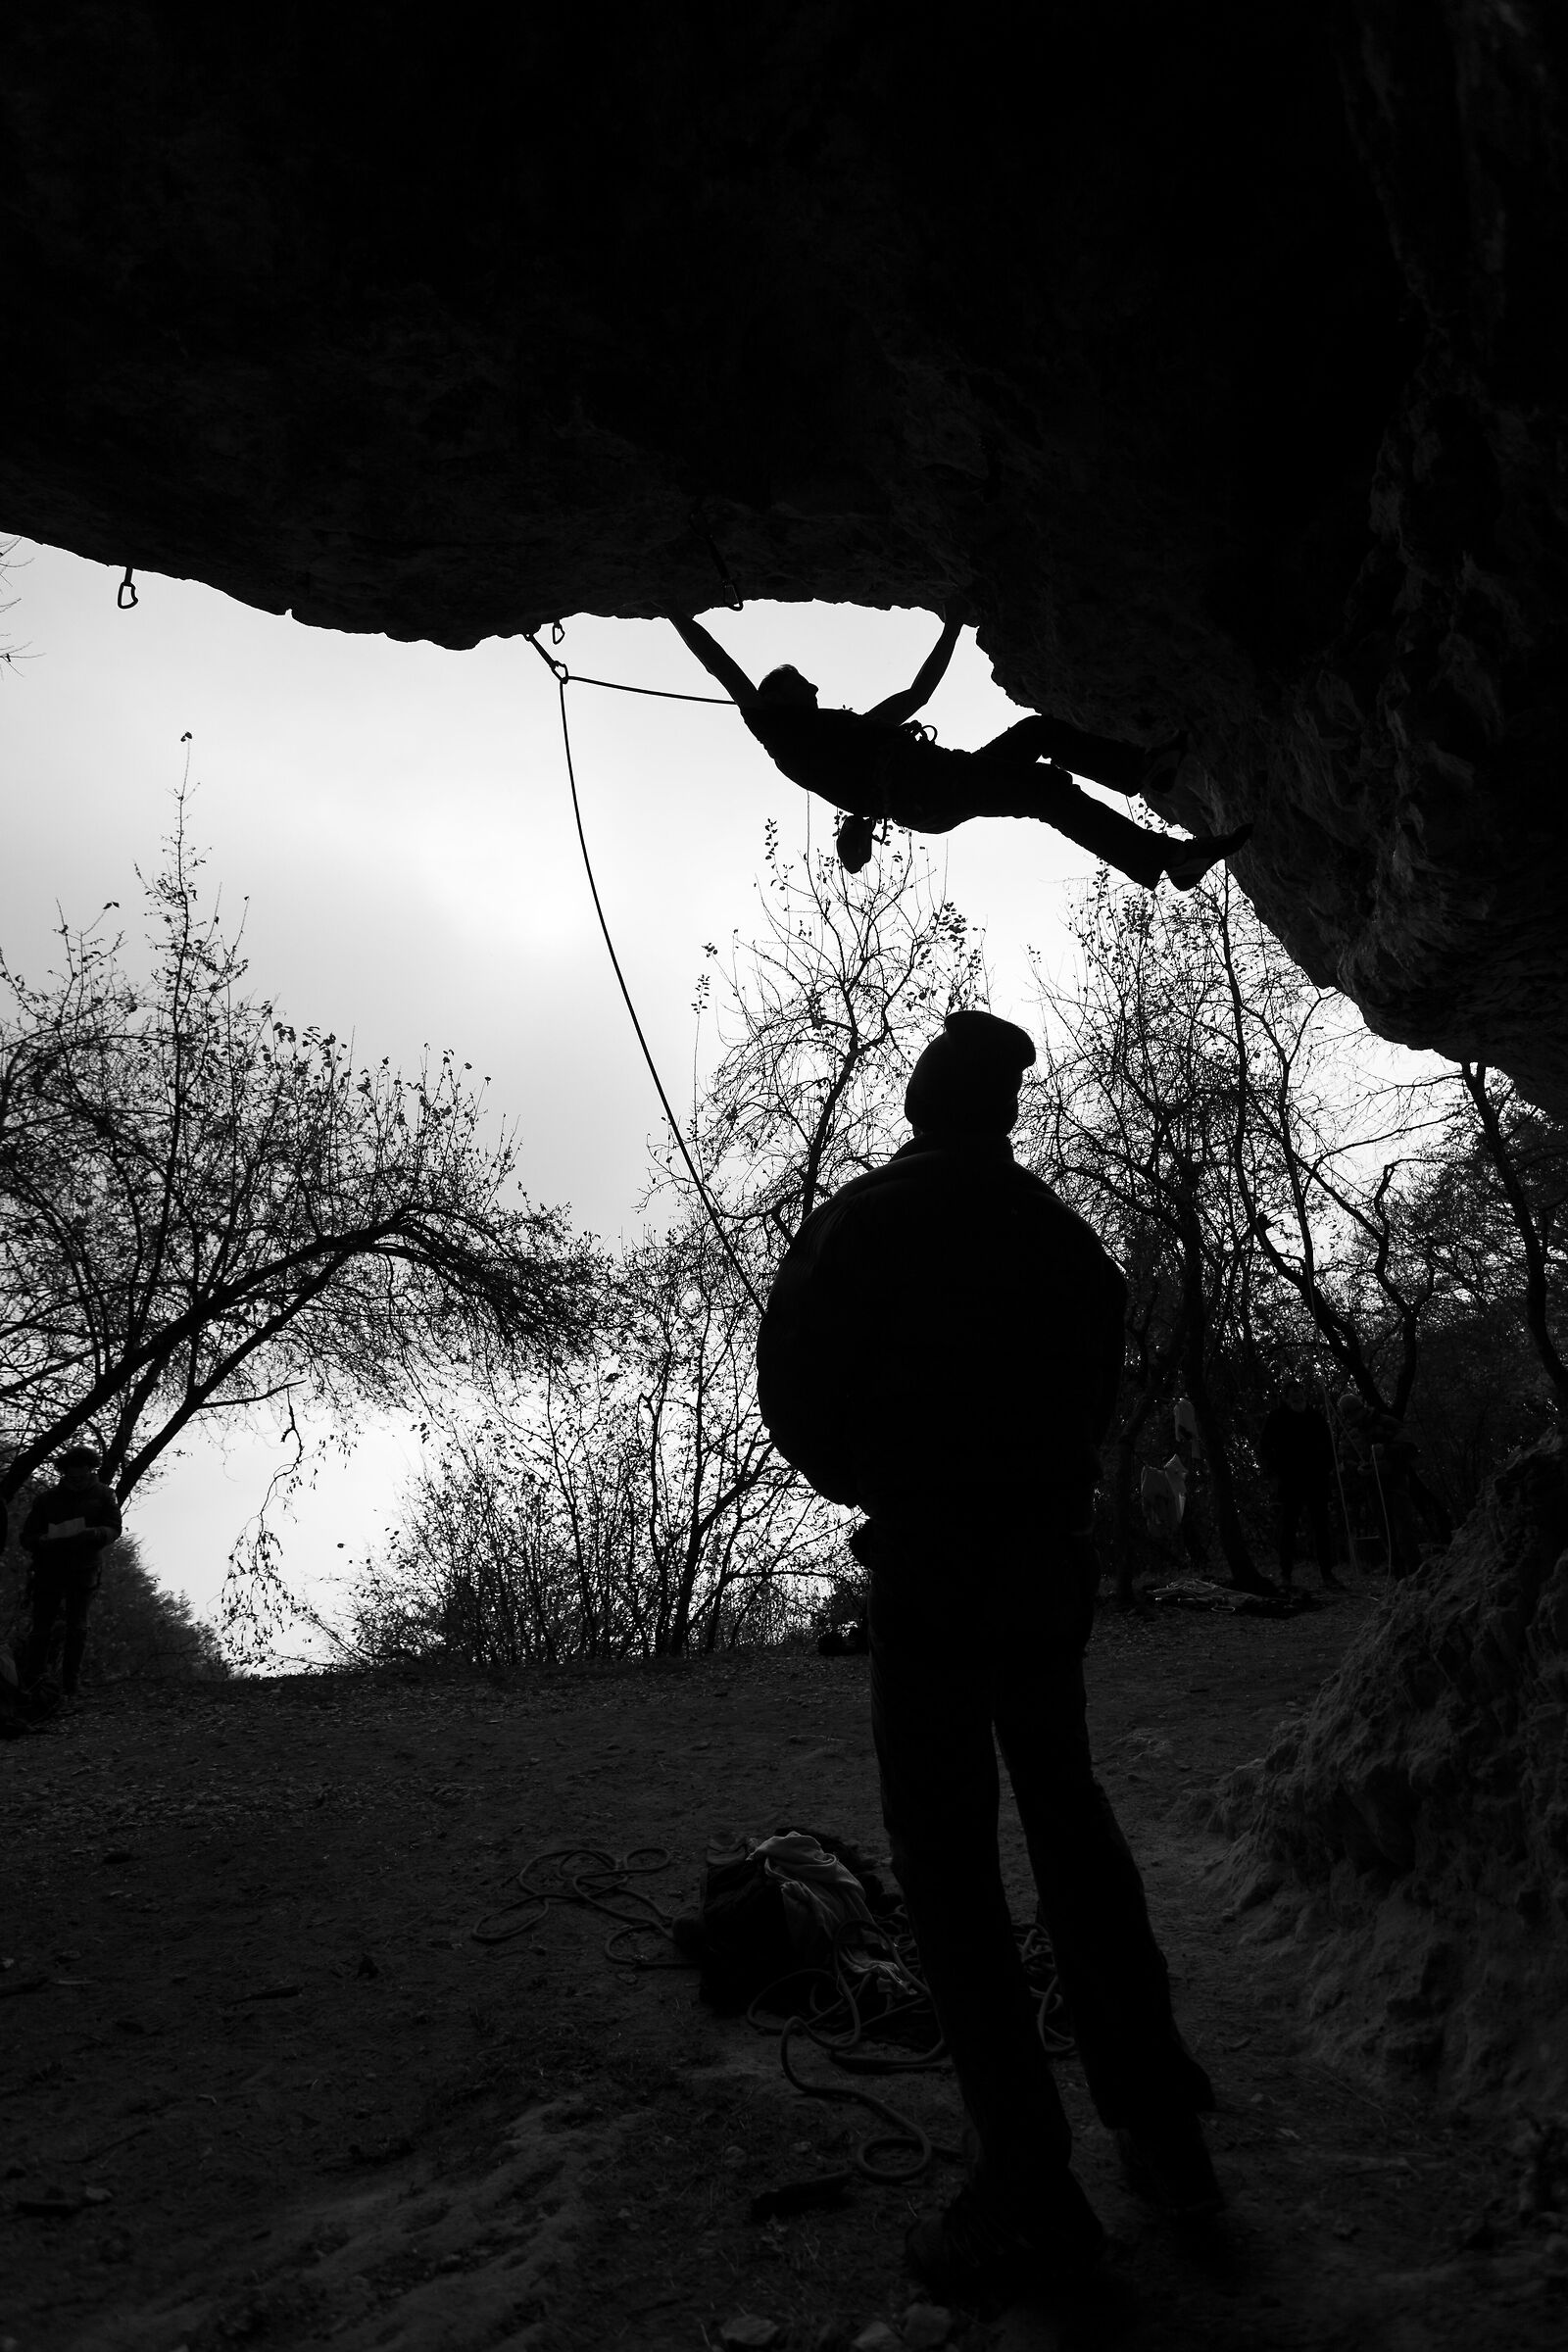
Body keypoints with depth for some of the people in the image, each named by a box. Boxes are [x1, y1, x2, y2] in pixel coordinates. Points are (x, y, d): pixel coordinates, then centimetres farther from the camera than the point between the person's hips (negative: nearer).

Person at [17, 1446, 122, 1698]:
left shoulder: (103, 1495, -1)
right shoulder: (48, 1499, -2)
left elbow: (113, 1528, -6)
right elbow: (27, 1537, -3)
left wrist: (93, 1535, -28)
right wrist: (49, 1541, -25)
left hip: (83, 1573, 0)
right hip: (49, 1570, 0)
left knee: (77, 1629, 3)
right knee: (41, 1628, 2)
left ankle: (70, 1686, 11)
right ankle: (27, 1684, 14)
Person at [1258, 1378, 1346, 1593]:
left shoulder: (1315, 1417, 10)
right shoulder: (1277, 1419, 2)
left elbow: (1328, 1446, 18)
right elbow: (1263, 1446, 3)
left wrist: (1327, 1468, 5)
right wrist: (1275, 1471, -6)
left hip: (1316, 1481, 3)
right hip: (1289, 1483, -3)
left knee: (1322, 1528, -1)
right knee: (1287, 1529, -1)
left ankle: (1327, 1576, 0)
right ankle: (1285, 1576, 2)